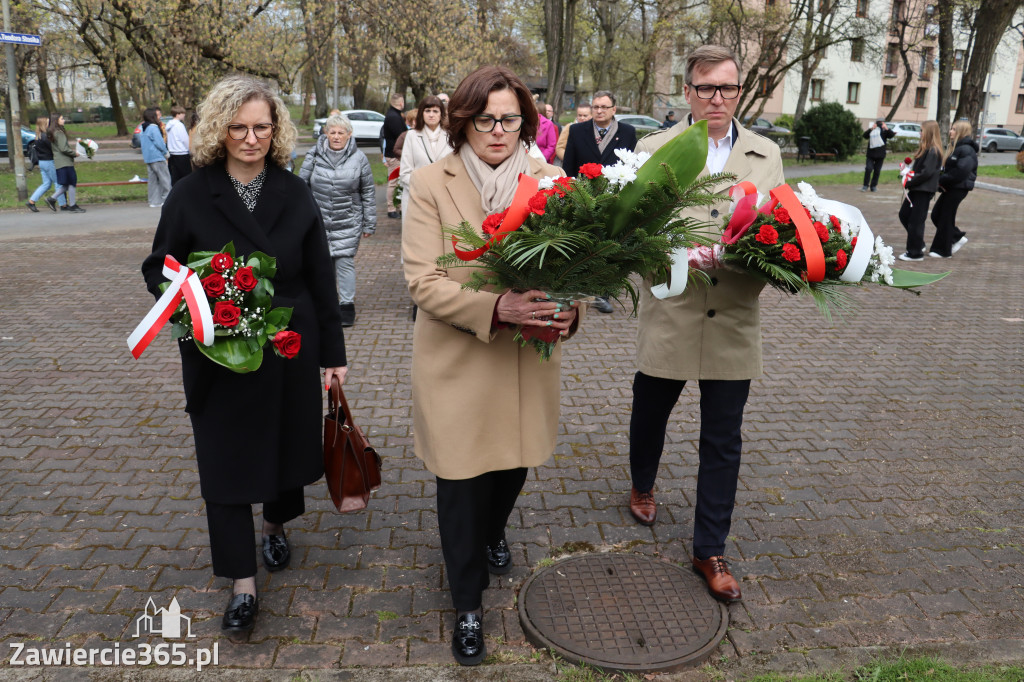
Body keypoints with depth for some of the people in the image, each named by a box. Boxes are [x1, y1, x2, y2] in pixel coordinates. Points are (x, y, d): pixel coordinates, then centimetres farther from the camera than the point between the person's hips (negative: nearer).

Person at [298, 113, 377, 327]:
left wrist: (369, 224, 4)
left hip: (348, 223, -2)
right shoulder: (314, 154, 1)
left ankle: (347, 305, 6)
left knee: (345, 262, -5)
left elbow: (369, 192, 4)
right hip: (318, 221, 2)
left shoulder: (358, 158, -1)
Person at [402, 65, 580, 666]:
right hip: (458, 364, -3)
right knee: (462, 482, 8)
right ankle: (469, 605, 31)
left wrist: (571, 309, -23)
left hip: (529, 363, 3)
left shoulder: (550, 182, 1)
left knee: (514, 464, 21)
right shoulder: (431, 184, -8)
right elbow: (424, 282, -15)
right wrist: (496, 308, -31)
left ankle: (494, 533, 58)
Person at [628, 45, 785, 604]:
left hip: (734, 321, 2)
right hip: (669, 314, -1)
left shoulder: (766, 155, 7)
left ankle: (710, 551, 23)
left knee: (723, 442, 7)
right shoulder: (654, 150, -1)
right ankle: (642, 486, 51)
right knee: (650, 414, 20)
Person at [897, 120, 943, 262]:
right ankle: (919, 244, 25)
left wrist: (909, 182, -17)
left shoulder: (933, 151, -16)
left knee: (915, 221, -4)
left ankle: (915, 253, 6)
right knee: (904, 215, 15)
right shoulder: (925, 149, 13)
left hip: (924, 191, -10)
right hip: (917, 189, 10)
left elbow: (927, 172, -22)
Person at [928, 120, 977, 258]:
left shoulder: (966, 150, -16)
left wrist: (942, 180, -18)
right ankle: (958, 237, 23)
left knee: (946, 218, -2)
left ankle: (943, 250, 8)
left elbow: (961, 171, -25)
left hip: (958, 189, -9)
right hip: (950, 188, 9)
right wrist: (942, 181, -1)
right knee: (936, 215, 10)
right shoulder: (955, 147, 15)